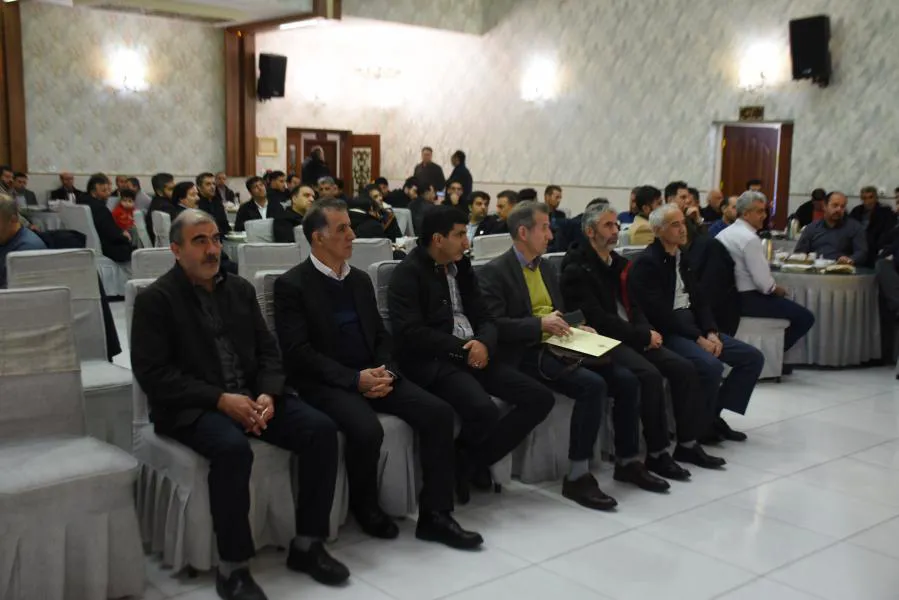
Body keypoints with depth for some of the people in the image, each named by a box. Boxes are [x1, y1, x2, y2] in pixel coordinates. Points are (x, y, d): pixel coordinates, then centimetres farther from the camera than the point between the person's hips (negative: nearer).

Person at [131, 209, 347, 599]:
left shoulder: (240, 289, 14)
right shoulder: (155, 300, -3)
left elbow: (267, 349, 12)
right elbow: (153, 373, -11)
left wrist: (267, 394, -10)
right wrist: (220, 399, -19)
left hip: (252, 396, 6)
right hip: (192, 406, -5)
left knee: (322, 429, -16)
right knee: (233, 449, -36)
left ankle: (307, 545, -4)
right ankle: (232, 568, -20)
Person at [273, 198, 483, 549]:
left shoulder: (360, 279, 15)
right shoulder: (291, 285, -5)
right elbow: (298, 352, -13)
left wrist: (385, 372, -5)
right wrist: (355, 379, -19)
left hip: (372, 376, 6)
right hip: (326, 383, -6)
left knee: (438, 412, -14)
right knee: (367, 429, -33)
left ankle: (434, 515, -7)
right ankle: (365, 507, -2)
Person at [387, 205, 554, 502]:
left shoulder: (462, 268, 16)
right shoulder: (408, 273, -7)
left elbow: (485, 319, 14)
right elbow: (411, 333, -17)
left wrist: (483, 344, -10)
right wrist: (463, 349, -15)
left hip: (475, 354, 8)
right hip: (433, 362, -8)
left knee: (540, 398, -6)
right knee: (484, 411, -33)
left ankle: (472, 461, 1)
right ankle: (461, 461, 1)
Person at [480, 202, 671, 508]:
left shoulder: (547, 267, 18)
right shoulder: (494, 272, -7)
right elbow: (494, 325, -17)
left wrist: (574, 328, 5)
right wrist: (540, 324, -21)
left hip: (558, 347, 8)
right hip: (527, 355, -8)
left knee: (626, 380, -7)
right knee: (592, 385, -28)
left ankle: (628, 461, 8)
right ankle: (577, 476, -20)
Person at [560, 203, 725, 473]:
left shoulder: (618, 262, 16)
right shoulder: (576, 270, -11)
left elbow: (632, 305, 18)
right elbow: (598, 320, -17)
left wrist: (646, 331, -5)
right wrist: (643, 335, -15)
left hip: (631, 337, 8)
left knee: (684, 369, -7)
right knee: (650, 375, -29)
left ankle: (687, 444, 2)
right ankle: (656, 453, -17)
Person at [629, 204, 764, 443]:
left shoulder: (683, 257, 15)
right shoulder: (646, 263, -12)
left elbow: (698, 301, 15)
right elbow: (660, 313, -19)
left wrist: (711, 333, -3)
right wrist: (698, 338, -19)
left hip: (692, 325, 9)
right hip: (666, 332, -9)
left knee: (753, 357, 0)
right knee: (711, 365, -32)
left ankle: (714, 414, 7)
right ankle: (701, 424, -7)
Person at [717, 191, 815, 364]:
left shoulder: (724, 233, 9)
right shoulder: (750, 239, -19)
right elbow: (764, 283, -22)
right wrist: (778, 290, -2)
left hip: (730, 295, 10)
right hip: (748, 300, -10)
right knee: (805, 317, -4)